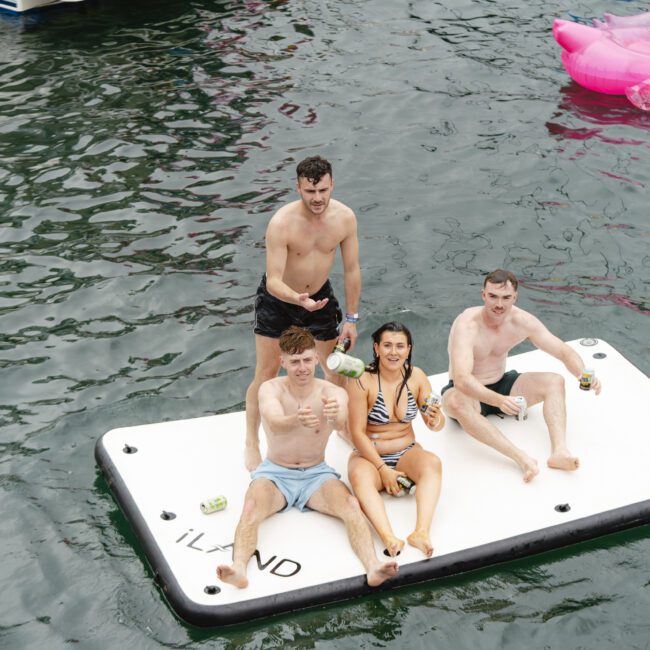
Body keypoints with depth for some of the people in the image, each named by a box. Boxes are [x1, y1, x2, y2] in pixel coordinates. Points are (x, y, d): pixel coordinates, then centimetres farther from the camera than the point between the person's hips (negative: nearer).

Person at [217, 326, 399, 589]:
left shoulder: (333, 393, -10)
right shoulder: (270, 389, -12)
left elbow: (340, 420, -34)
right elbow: (275, 424, -34)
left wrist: (335, 415, -60)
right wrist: (297, 420, -59)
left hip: (317, 473, 1)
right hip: (275, 472, -1)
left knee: (351, 506, -29)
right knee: (252, 508, -32)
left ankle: (373, 567, -43)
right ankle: (239, 568, -50)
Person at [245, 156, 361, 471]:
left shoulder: (345, 218, -19)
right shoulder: (281, 223, -32)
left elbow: (352, 270, -8)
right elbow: (273, 281, -33)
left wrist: (351, 318, -4)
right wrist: (298, 299, -53)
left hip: (320, 296, 4)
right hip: (278, 300, -4)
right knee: (266, 372, 0)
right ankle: (251, 442, 20)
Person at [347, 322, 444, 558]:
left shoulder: (416, 377, -1)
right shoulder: (362, 381, -13)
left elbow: (436, 424, 1)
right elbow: (357, 433, -13)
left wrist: (436, 420, -25)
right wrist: (383, 469, -20)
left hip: (407, 452, 3)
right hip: (369, 456, -3)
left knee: (433, 462, -29)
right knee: (359, 475, -36)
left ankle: (421, 531, -45)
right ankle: (388, 537, -54)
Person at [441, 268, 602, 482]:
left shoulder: (522, 321, -12)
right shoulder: (467, 325, -29)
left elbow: (564, 352, -8)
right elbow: (462, 379, -41)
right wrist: (498, 400, -57)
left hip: (502, 385, 6)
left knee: (555, 381, -13)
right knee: (456, 403, -40)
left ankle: (559, 451, -34)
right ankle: (521, 458, -47)